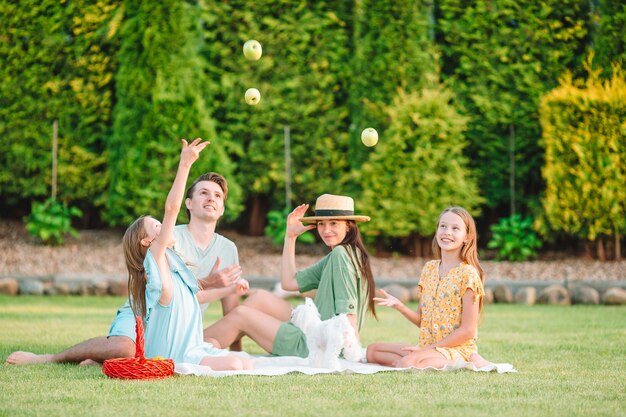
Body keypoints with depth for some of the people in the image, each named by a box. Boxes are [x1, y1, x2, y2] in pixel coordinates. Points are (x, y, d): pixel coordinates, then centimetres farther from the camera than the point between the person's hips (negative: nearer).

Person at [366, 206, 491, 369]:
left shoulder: (468, 274, -9)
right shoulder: (429, 268, 11)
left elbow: (468, 330, -13)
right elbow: (422, 320, 13)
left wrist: (429, 348, -14)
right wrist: (400, 306, -7)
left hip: (457, 348, -8)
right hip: (427, 347, 8)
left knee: (408, 362, -34)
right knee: (372, 350, -2)